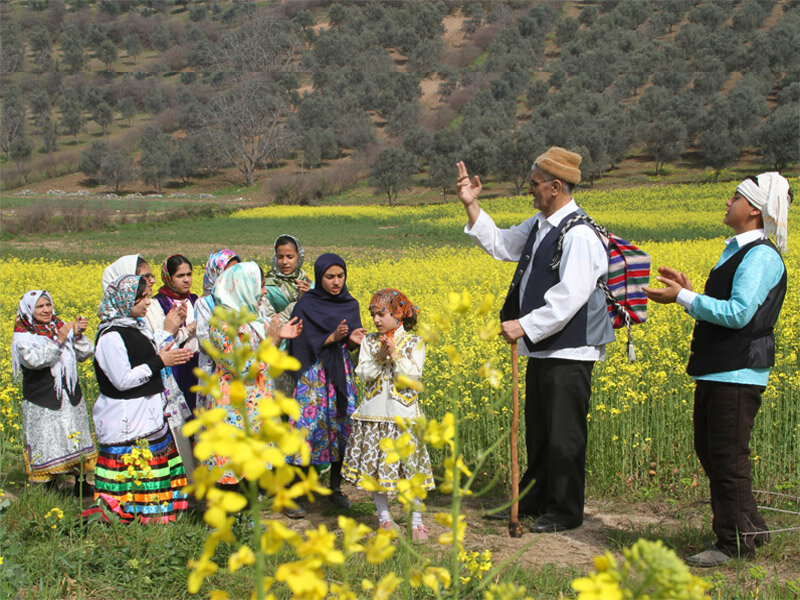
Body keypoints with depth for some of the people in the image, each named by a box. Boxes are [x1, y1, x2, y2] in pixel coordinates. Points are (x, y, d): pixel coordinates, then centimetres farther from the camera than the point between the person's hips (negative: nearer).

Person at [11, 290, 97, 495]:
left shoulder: (61, 327, 7)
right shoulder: (23, 337, -6)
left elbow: (85, 353, 2)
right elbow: (35, 360, -25)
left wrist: (79, 335, -16)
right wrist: (59, 340, -28)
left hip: (70, 399, 4)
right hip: (43, 402, -4)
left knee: (76, 441, 8)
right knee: (47, 445, -1)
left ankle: (81, 484, 19)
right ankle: (50, 488, 12)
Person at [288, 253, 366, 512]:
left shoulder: (350, 304, 7)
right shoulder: (306, 306, -6)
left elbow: (353, 341, 10)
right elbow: (302, 344, -10)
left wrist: (354, 340, -13)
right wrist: (332, 337, -22)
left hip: (342, 373, 5)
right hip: (313, 375, -5)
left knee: (342, 426, 6)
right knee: (308, 428, -8)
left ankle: (335, 488, 21)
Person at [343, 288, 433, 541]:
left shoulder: (414, 342, -2)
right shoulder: (369, 341, 6)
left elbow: (413, 376, -12)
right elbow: (362, 374, -3)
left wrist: (395, 354, -19)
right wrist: (379, 357, -16)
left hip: (403, 413, -3)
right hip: (373, 412, 3)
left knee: (410, 465, 0)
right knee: (375, 465, 8)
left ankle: (417, 520, 13)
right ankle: (384, 516, 22)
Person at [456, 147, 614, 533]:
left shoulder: (579, 236, -20)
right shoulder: (540, 226, 11)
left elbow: (570, 299, -25)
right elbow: (500, 245, 23)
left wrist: (525, 326, -22)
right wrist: (471, 206, 14)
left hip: (568, 354, -10)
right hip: (541, 350, 10)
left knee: (564, 434, 1)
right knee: (537, 429, 19)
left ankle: (565, 512, 14)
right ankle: (533, 499, 32)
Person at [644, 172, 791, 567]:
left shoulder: (761, 255, -14)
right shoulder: (737, 252, 17)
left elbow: (738, 314, -22)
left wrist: (683, 298, -18)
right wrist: (687, 291, 10)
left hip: (738, 374, -10)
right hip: (716, 371, 10)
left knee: (728, 458, -2)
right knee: (708, 451, 16)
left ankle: (735, 543, 10)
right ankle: (750, 529, 27)